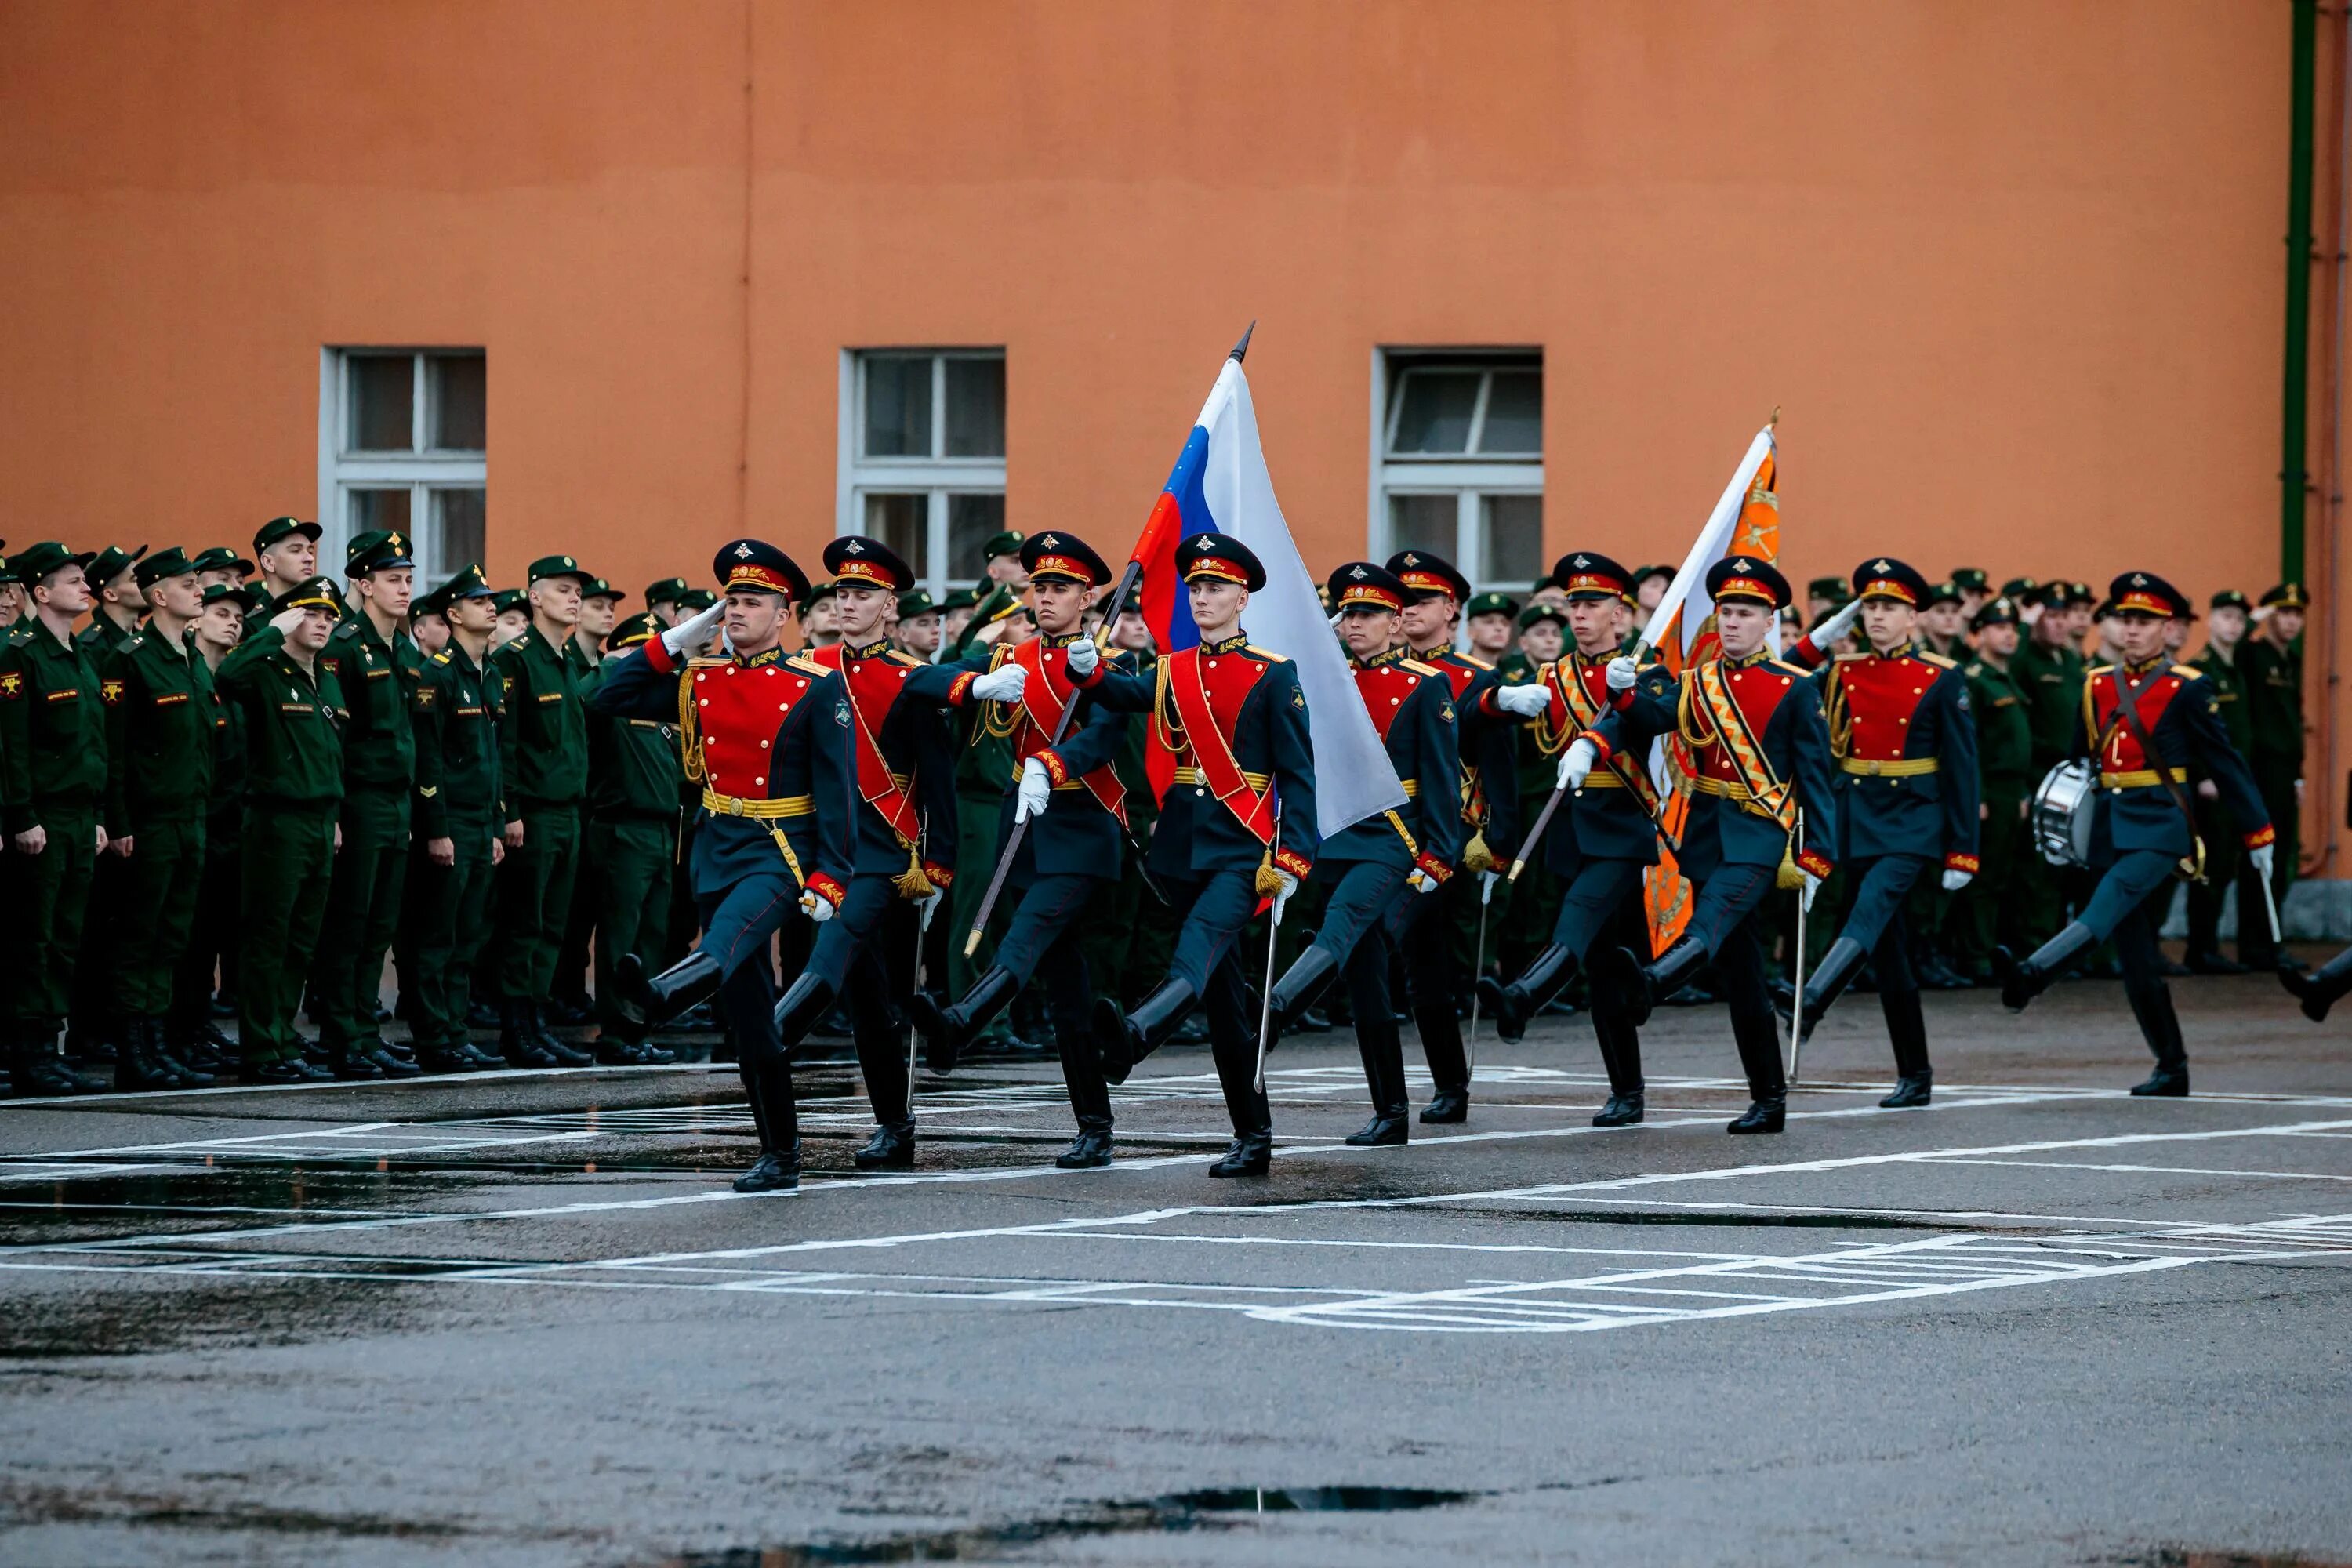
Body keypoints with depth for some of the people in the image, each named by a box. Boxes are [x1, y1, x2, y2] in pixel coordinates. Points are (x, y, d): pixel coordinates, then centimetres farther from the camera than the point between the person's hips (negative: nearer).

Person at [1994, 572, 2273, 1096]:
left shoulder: (2187, 688, -2)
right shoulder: (2097, 686, 12)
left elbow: (2224, 761, 0)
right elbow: (2080, 760, 19)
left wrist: (2258, 831, 1)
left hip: (2159, 823, -6)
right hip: (2110, 826, 6)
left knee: (2110, 903, -30)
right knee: (2137, 961, 4)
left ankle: (2030, 976, -52)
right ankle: (2171, 1069, 13)